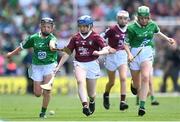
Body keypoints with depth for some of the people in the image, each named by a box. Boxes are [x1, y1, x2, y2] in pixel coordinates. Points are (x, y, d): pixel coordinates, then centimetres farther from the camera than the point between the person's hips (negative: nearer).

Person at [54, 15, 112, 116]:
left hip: (92, 64, -2)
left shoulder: (95, 37, -2)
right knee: (81, 81, -29)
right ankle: (85, 105, -43)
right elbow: (68, 52, 14)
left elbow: (106, 50, -10)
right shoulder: (76, 38, 8)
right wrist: (59, 66, 12)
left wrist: (99, 52, -33)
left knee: (91, 92, 5)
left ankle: (92, 101, 43)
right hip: (79, 63, 2)